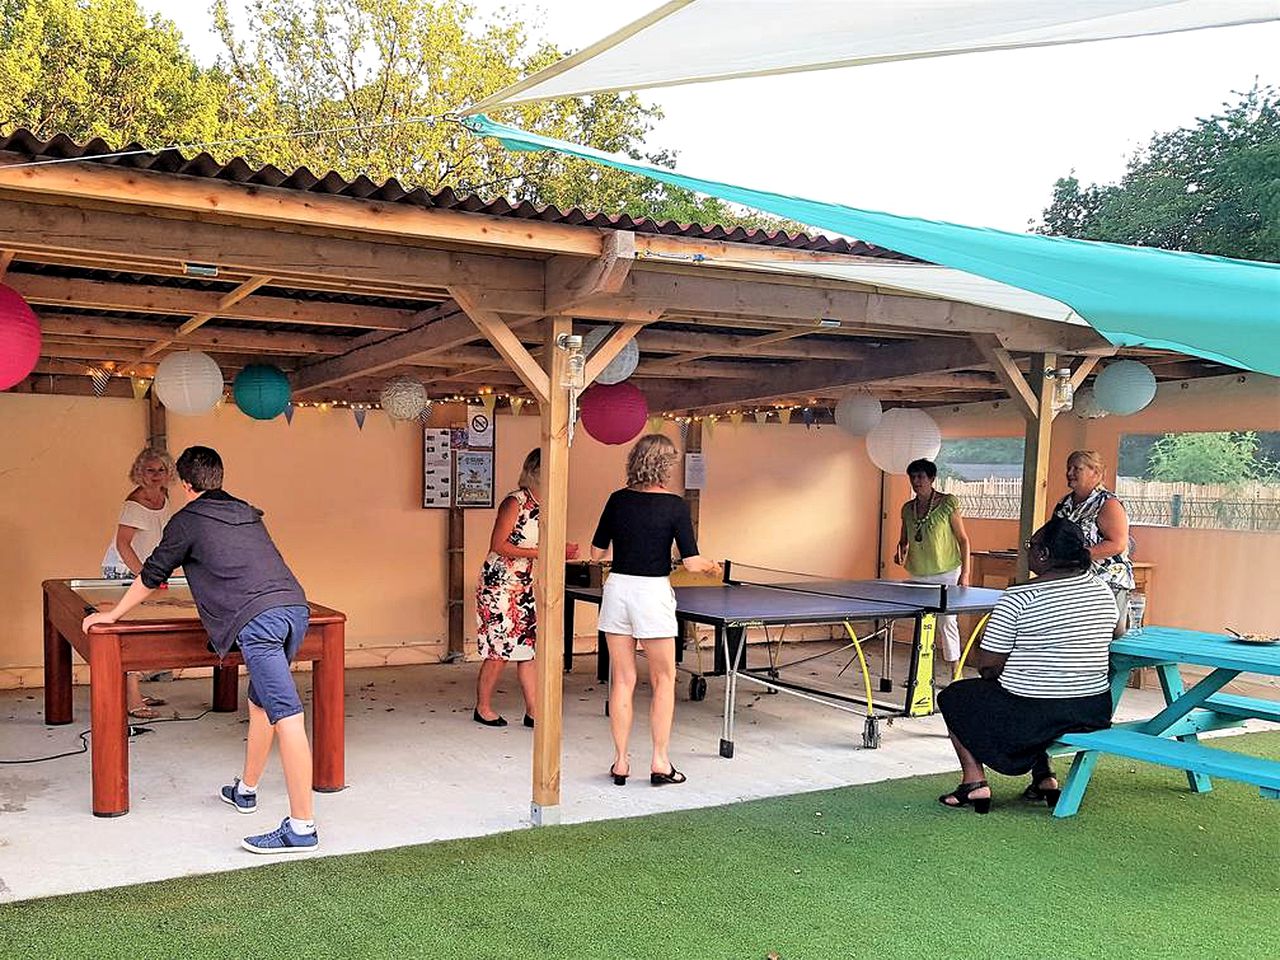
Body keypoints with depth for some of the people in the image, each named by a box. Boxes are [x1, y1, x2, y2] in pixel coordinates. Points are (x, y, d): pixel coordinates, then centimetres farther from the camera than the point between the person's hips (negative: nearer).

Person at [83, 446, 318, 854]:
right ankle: (245, 790, 39)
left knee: (285, 714, -14)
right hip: (294, 606, 8)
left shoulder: (188, 520, 11)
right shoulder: (248, 514, 30)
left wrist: (112, 614, 34)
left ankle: (302, 825, -16)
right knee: (260, 700, 24)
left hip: (256, 618, -7)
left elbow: (151, 576, 20)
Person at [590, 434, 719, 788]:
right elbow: (691, 562, -10)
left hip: (617, 588, 4)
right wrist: (711, 565, 11)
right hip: (652, 592, -3)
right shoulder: (674, 505, -8)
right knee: (664, 680, 11)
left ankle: (620, 762, 15)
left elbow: (597, 552, 8)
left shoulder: (618, 499, 2)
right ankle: (660, 762, 12)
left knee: (622, 679, 10)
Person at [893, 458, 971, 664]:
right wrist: (901, 551, -4)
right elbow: (904, 540, 19)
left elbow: (963, 539, -5)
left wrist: (965, 572, -10)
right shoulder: (908, 508, 8)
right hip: (918, 576, 5)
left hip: (946, 574, -5)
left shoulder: (948, 503, -6)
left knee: (948, 621, -7)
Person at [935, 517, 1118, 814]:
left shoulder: (1017, 600, -17)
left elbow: (987, 667, -13)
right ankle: (1044, 778, 29)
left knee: (952, 697, 17)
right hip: (1094, 711, 7)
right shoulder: (1104, 591, 2)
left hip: (1032, 716, -6)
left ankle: (974, 781, 8)